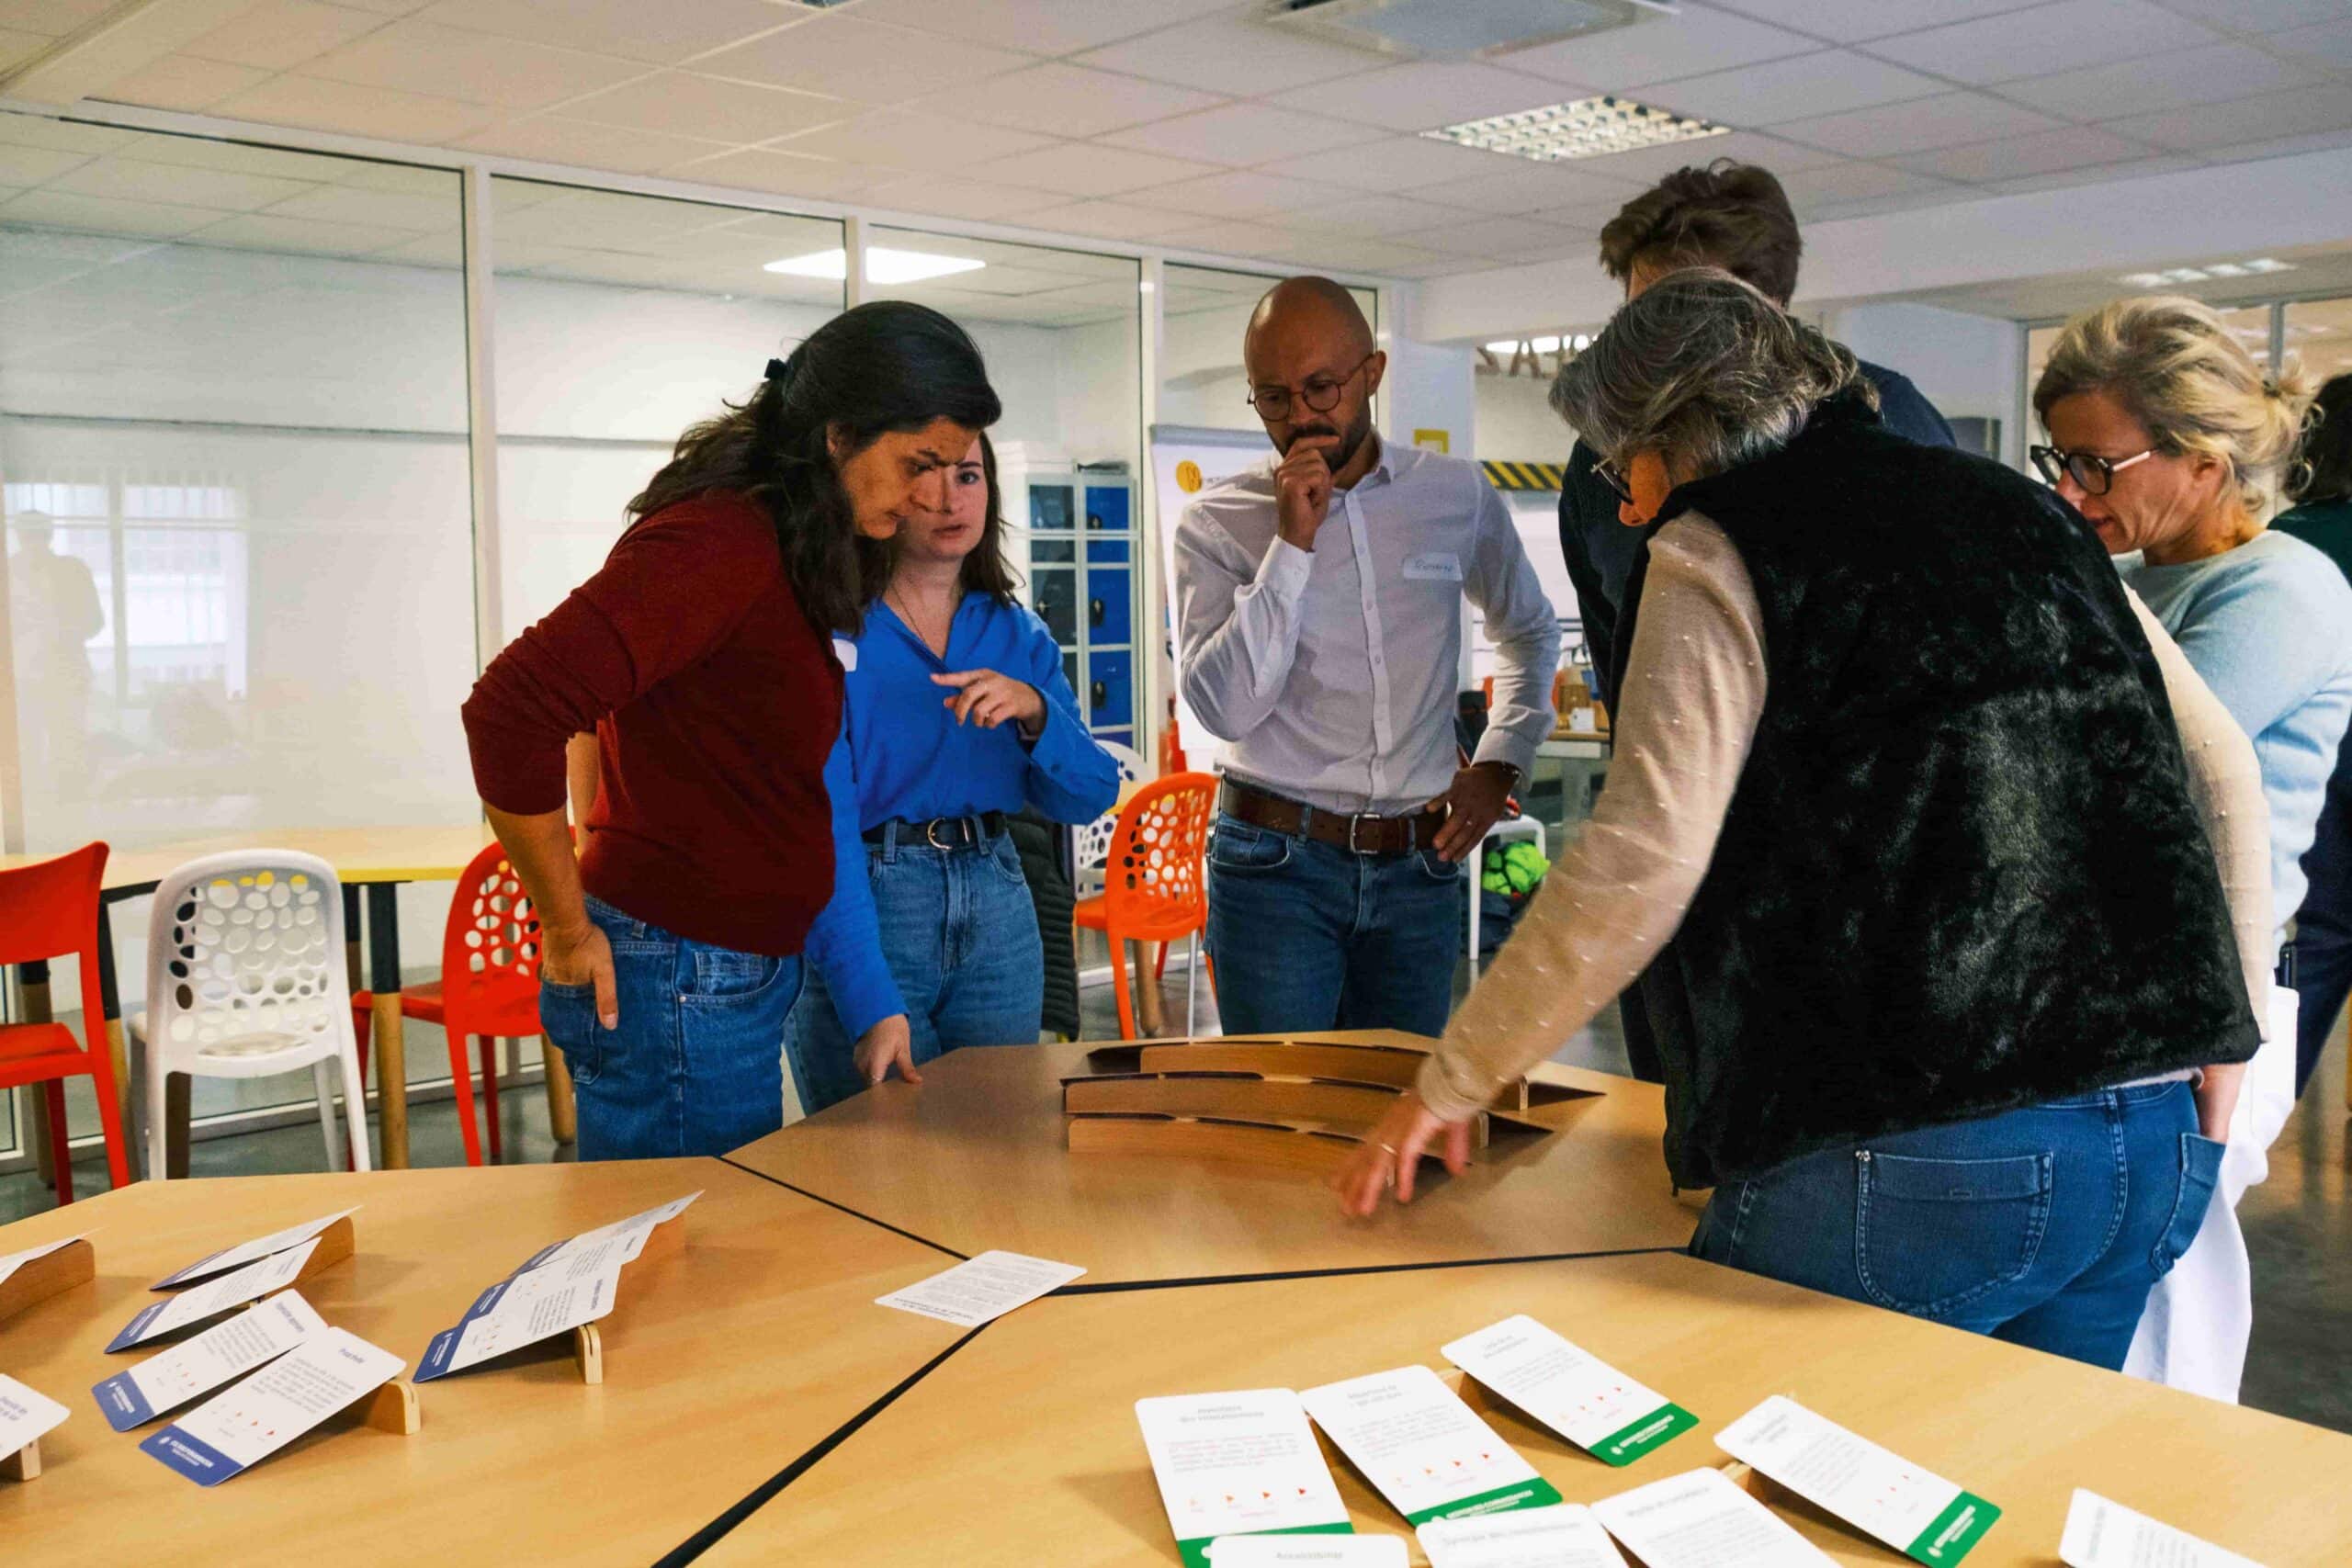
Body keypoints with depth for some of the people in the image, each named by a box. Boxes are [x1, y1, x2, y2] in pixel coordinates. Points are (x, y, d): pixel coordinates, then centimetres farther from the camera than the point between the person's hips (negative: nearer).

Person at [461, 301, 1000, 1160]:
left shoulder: (783, 548, 11)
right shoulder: (720, 543, -20)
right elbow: (510, 709, -28)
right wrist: (571, 935, -19)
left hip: (740, 978, 10)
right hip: (680, 990, -10)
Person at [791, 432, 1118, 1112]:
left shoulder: (1020, 636, 7)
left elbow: (1090, 797, 3)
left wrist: (1034, 712, -18)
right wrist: (871, 1004, -26)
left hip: (998, 914, 5)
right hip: (861, 910, -5)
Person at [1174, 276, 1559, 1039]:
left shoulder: (1457, 495, 5)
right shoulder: (1217, 523, -3)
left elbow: (1530, 632, 22)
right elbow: (1226, 708, -15)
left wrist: (1499, 763, 9)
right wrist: (1293, 543, -16)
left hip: (1418, 868, 3)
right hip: (1276, 866, -2)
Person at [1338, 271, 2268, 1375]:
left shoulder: (1719, 549, -3)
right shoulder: (2018, 508, 18)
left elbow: (1642, 864, -13)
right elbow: (2220, 766, 17)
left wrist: (1451, 1084, -5)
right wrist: (2220, 1026, 19)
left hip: (1927, 1155, -8)